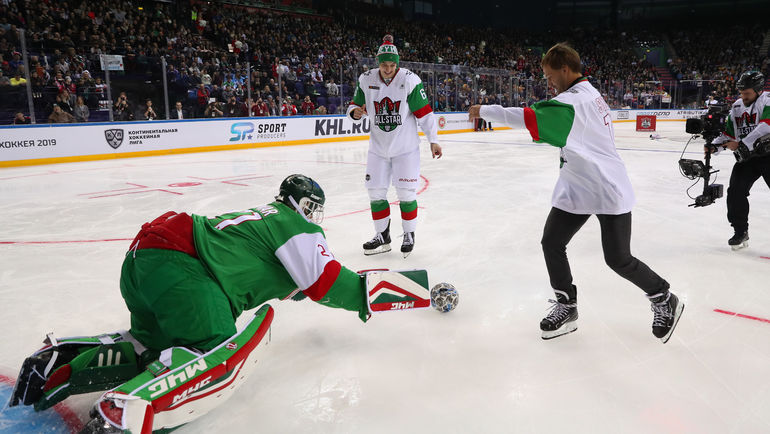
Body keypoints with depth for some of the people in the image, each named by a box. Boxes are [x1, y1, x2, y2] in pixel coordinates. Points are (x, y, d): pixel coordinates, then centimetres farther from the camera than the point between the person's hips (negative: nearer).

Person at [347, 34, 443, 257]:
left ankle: (409, 235, 18)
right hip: (378, 147, 4)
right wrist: (356, 112, -16)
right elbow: (356, 106, 8)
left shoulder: (409, 80, -13)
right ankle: (382, 237, 19)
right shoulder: (366, 80, -3)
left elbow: (424, 112, -10)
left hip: (405, 147, -3)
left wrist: (433, 141, -10)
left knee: (406, 193, -1)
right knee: (376, 191, 5)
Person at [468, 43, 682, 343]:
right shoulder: (588, 94, 12)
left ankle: (664, 300, 25)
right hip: (577, 189, 9)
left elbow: (529, 117, -31)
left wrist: (485, 111, -23)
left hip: (608, 191, -9)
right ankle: (566, 306, 15)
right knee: (551, 243, 1)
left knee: (619, 260, -1)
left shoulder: (574, 100, -21)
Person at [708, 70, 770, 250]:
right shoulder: (737, 107, 11)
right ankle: (741, 232, 11)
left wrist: (741, 144, -29)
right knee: (735, 192, -4)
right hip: (746, 157, 6)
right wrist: (714, 146, -1)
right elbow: (729, 133, 16)